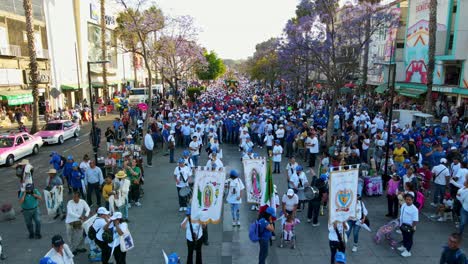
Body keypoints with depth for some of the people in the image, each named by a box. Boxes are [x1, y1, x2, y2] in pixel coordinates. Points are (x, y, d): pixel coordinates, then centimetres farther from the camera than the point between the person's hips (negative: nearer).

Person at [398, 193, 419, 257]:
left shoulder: (414, 209, -25)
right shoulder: (403, 205, -4)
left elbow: (415, 220, -22)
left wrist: (412, 228, -20)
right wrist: (400, 224, 13)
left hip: (409, 227, -6)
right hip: (403, 225, 7)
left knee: (409, 238, 11)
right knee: (404, 236, 26)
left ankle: (408, 251, 26)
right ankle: (404, 246, 48)